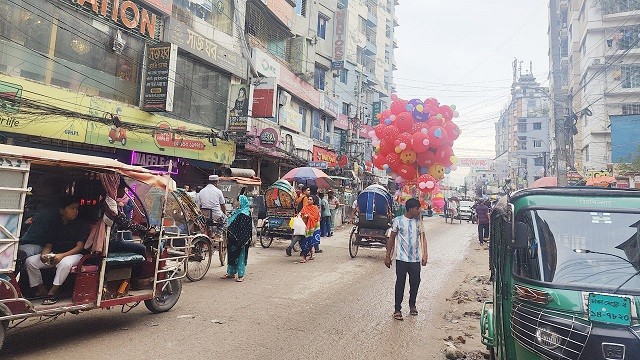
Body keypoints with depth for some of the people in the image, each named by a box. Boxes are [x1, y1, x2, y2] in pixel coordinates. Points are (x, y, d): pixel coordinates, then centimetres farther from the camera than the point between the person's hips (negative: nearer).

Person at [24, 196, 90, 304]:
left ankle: (52, 293, -25)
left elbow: (79, 247, -9)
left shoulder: (81, 225, -1)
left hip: (74, 254, -5)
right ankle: (41, 289, -2)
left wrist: (62, 255, -21)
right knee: (30, 261, -11)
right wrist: (44, 254, -12)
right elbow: (49, 244, 11)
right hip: (54, 255, 6)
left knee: (65, 263, -38)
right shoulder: (56, 225, 14)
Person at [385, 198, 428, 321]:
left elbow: (423, 237, 5)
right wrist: (388, 256, 0)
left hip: (416, 259, 3)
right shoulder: (398, 221, -8)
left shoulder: (419, 221, 2)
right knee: (400, 283, 1)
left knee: (415, 283, 11)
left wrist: (425, 254, -5)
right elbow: (392, 238, -1)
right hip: (402, 258, -3)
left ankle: (412, 305, 34)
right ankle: (397, 310, 12)